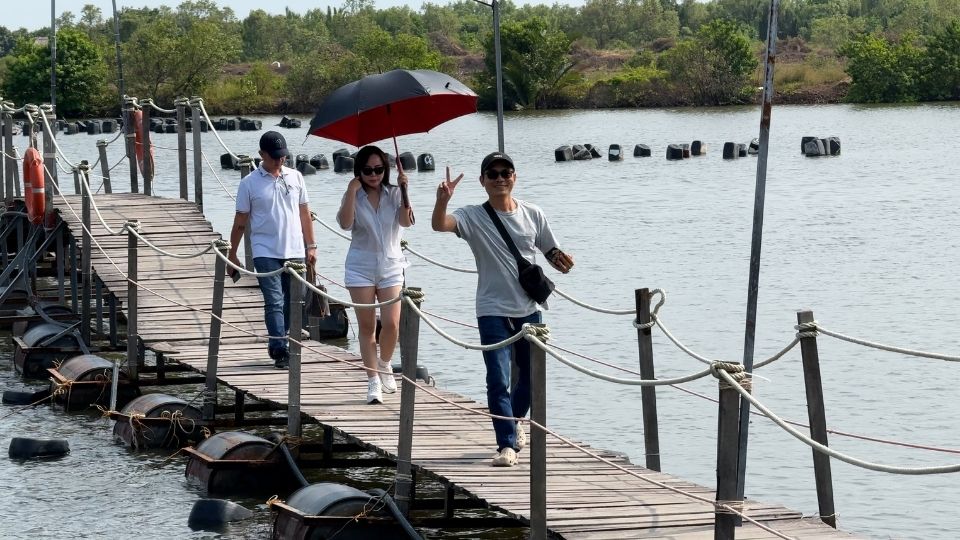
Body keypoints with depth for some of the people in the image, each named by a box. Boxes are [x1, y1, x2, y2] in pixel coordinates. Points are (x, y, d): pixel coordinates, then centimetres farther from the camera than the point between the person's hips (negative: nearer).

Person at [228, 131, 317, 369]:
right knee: (274, 302, -12)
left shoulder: (295, 177, 8)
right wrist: (232, 255, 3)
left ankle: (277, 346, 19)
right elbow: (240, 222, 3)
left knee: (292, 303, 7)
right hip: (266, 253, -4)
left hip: (295, 251, 4)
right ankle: (280, 350, -16)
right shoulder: (249, 183, -1)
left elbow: (304, 214, 14)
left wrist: (311, 246, 11)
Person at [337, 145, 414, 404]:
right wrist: (352, 191, -21)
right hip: (361, 268, 0)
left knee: (391, 324, -11)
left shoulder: (393, 194, 1)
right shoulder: (354, 196, 1)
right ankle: (373, 380, 7)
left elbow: (406, 221, -15)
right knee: (367, 327, 1)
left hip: (391, 266, 0)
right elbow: (345, 223, -16)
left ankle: (384, 364, 18)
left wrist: (404, 190, -25)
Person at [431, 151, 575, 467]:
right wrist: (442, 201, -43)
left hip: (528, 309, 4)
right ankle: (507, 444, -10)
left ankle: (514, 421, 43)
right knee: (498, 379, -13)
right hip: (493, 311, -4)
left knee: (532, 376, 16)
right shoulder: (473, 217, -5)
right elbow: (439, 225, -23)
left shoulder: (533, 215, 4)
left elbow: (551, 252, 12)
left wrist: (562, 262, -11)